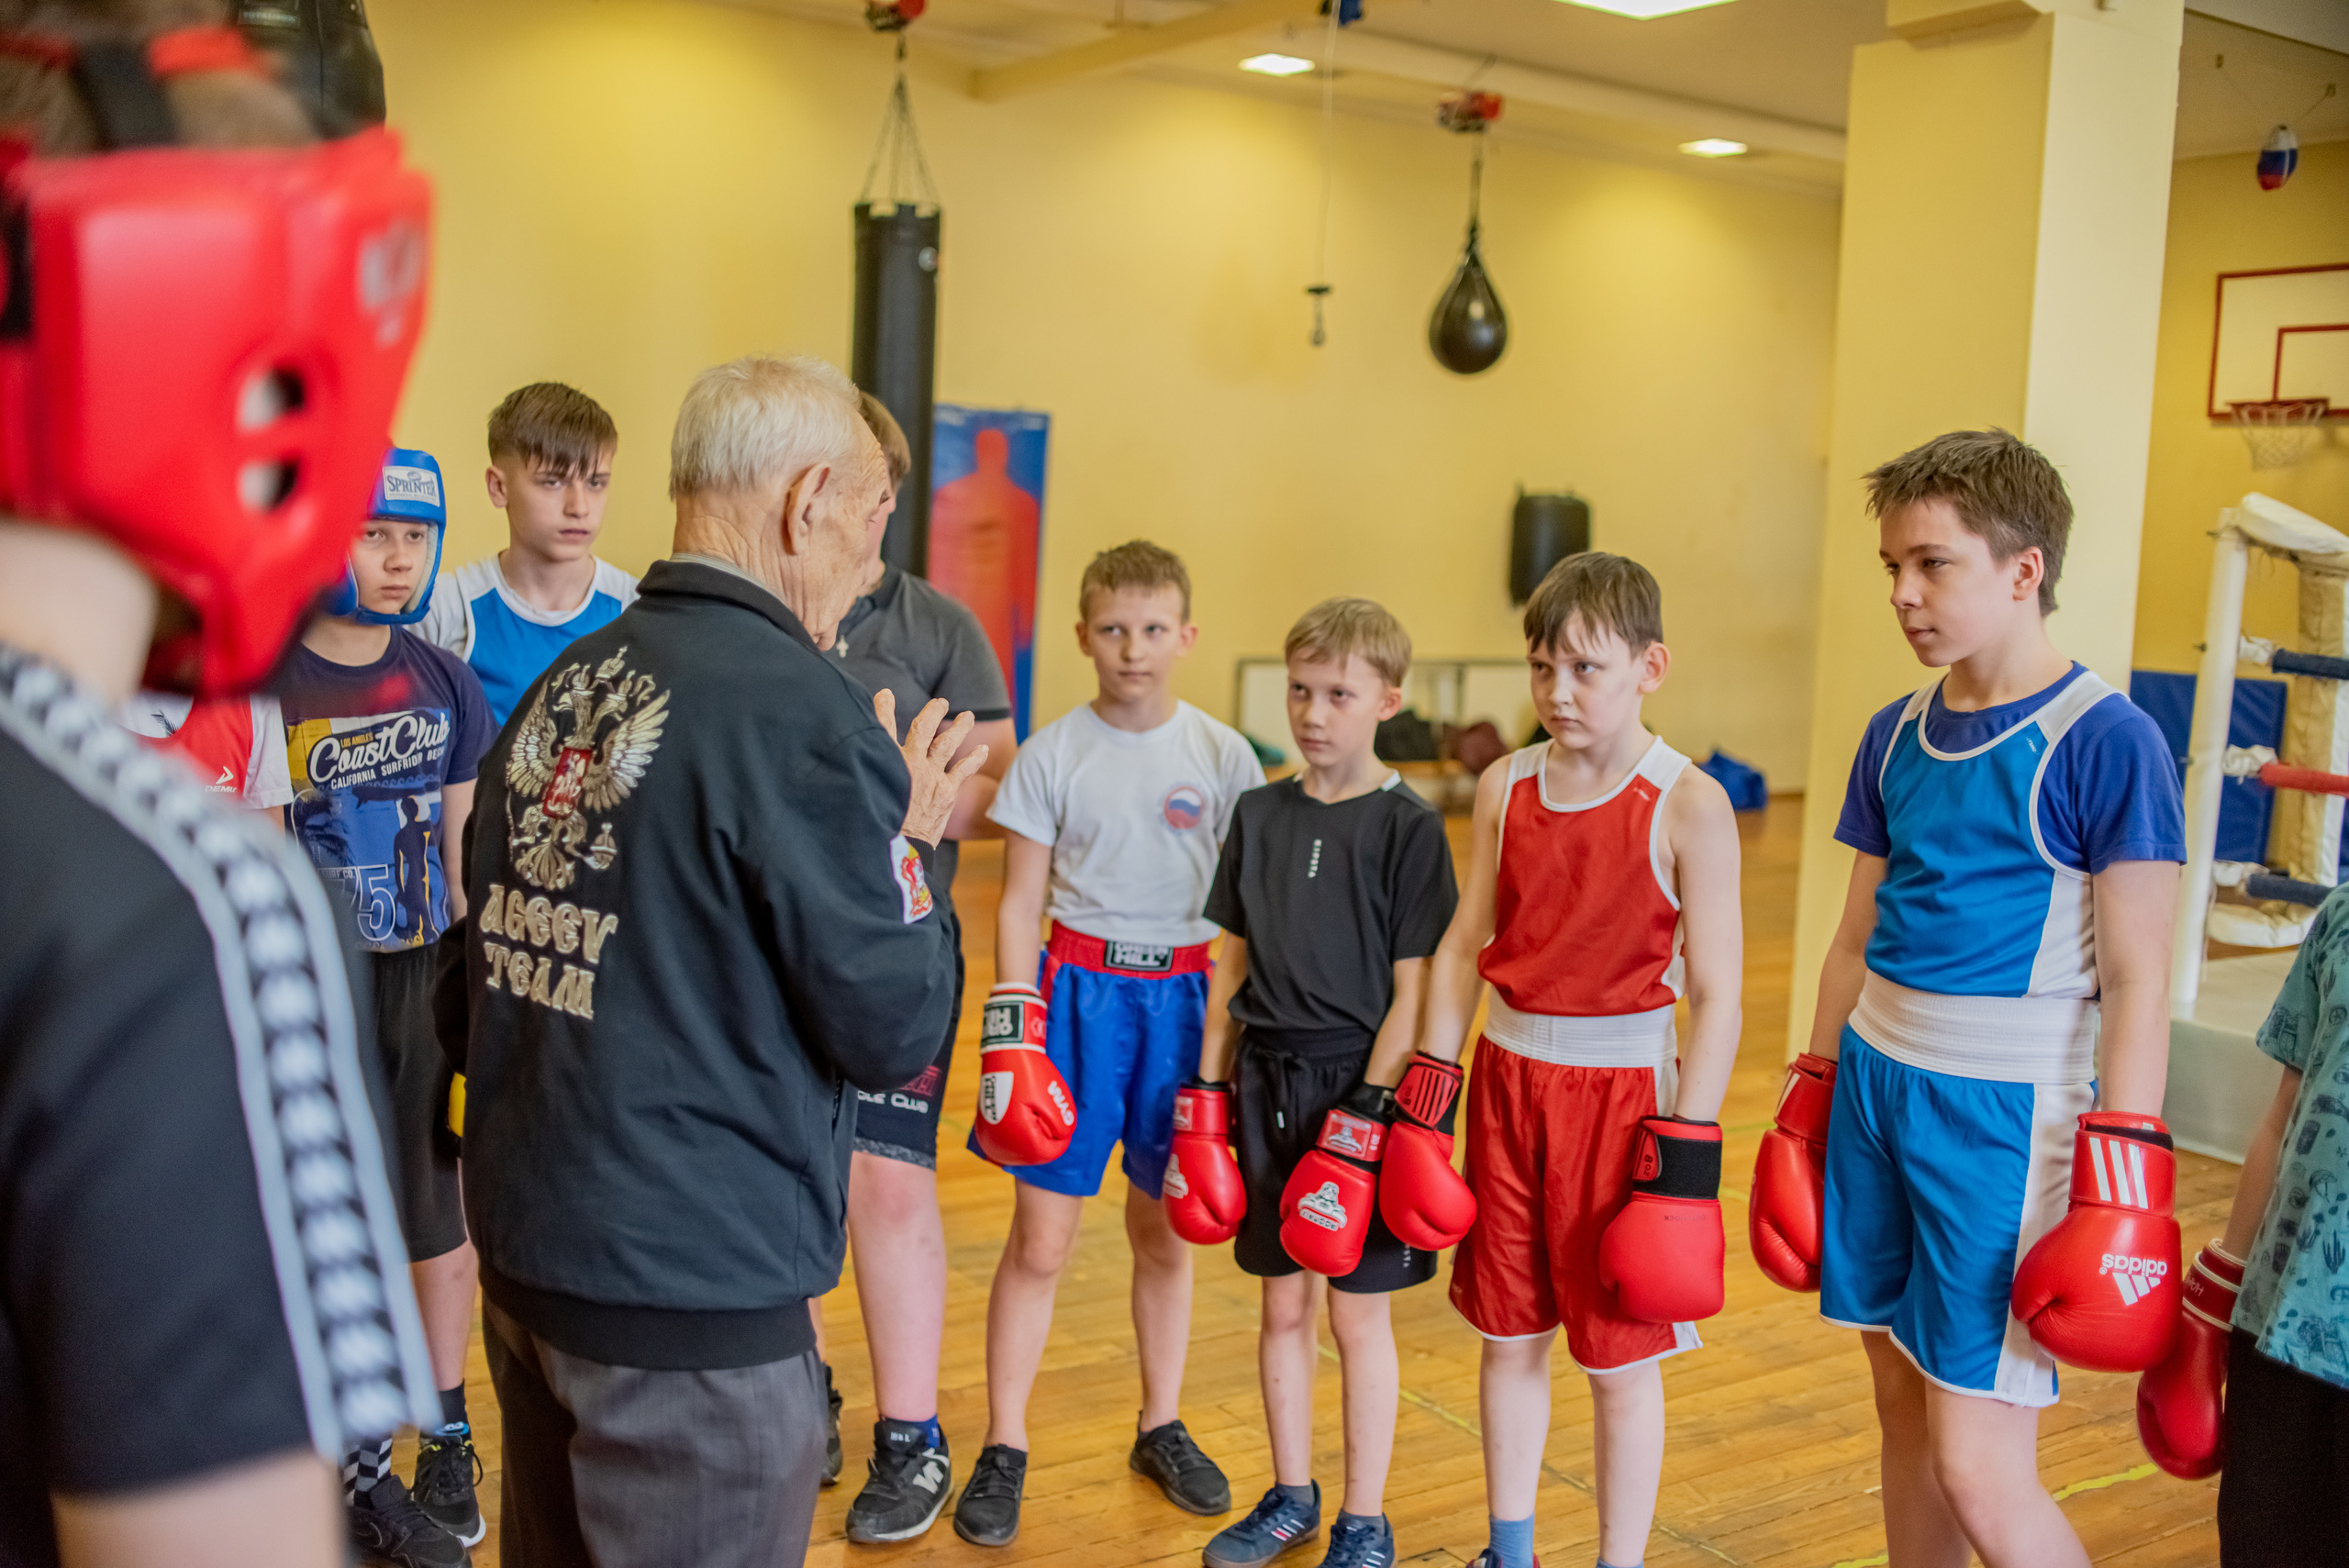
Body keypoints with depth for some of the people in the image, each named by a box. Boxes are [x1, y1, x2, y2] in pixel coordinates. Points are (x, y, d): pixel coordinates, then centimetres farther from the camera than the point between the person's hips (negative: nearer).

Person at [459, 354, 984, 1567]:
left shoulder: (563, 683, 6)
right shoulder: (799, 708, -19)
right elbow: (892, 1030, -15)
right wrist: (906, 839, 2)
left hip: (521, 1246, 8)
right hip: (691, 1292, -8)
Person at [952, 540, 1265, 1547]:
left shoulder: (1222, 756, 1)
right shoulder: (1053, 753, -2)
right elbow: (1019, 905, 0)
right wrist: (1011, 1029, -7)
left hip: (1183, 995, 2)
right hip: (1076, 990, -1)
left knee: (1164, 1230, 13)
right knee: (1040, 1240, 0)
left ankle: (1162, 1428, 30)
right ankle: (1003, 1451, 12)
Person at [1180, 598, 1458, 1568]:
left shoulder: (1408, 827, -9)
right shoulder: (1260, 813, 5)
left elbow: (1412, 988, -10)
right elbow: (1233, 962, 10)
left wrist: (1365, 1115, -15)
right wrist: (1208, 1093, 7)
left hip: (1357, 1085, -4)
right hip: (1267, 1079, 4)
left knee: (1357, 1308, 6)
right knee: (1283, 1303, 14)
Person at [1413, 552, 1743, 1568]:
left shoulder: (1688, 806, -12)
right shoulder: (1506, 788, 2)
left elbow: (1717, 996, -12)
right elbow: (1463, 948, 8)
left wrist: (1687, 1156, -15)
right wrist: (1429, 1098, 5)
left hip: (1623, 1090, -4)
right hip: (1509, 1076, 5)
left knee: (1622, 1358, 7)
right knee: (1508, 1335, 16)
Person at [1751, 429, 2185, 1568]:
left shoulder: (2106, 743, -11)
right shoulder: (1898, 737, 8)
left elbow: (2137, 982, -11)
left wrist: (2123, 1174, -15)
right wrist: (1808, 1103, 16)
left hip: (2007, 1110, -6)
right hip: (1877, 1083, 6)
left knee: (1981, 1472, -6)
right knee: (1904, 1404, 14)